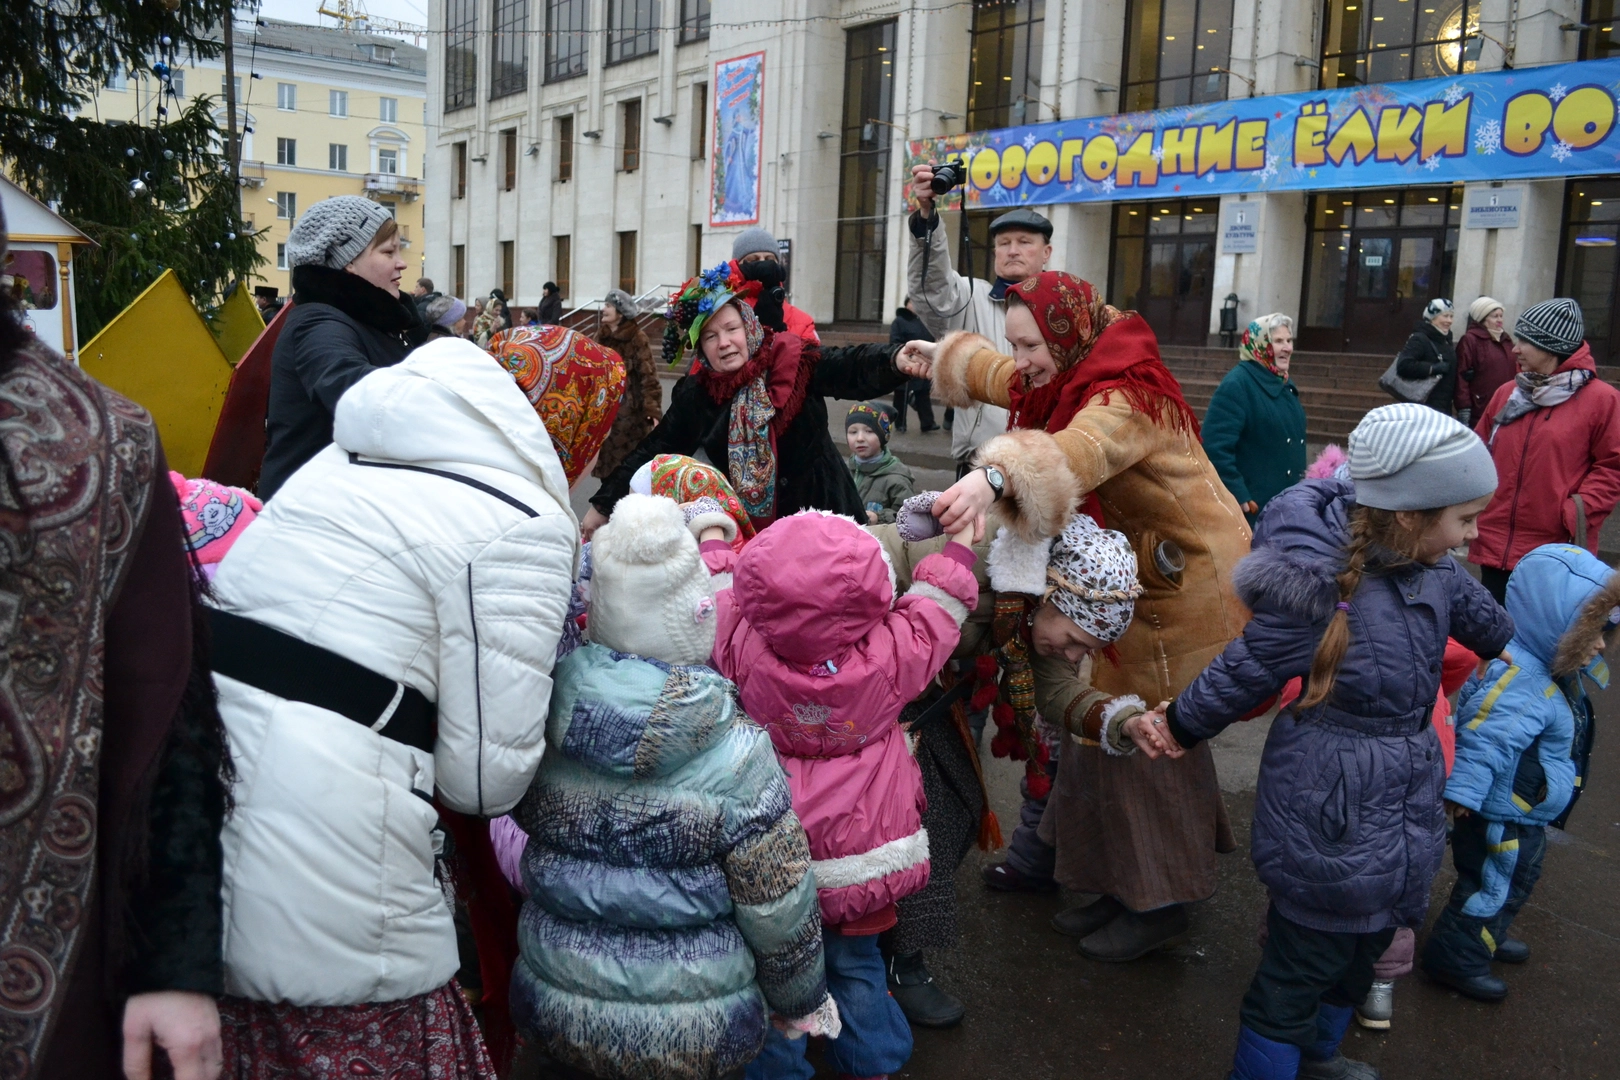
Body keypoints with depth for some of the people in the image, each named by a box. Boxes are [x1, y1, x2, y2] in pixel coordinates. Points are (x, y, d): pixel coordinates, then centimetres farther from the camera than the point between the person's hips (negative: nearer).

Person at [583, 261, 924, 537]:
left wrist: (896, 361, -45)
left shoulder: (793, 362, -9)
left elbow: (853, 367, -23)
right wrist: (602, 507, 5)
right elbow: (653, 453, 6)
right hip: (745, 528, 2)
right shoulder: (695, 395, 1)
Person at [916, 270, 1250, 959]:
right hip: (1140, 570, 10)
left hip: (1187, 580, -10)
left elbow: (1079, 449, -50)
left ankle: (1160, 902, 9)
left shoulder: (1129, 397, -27)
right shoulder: (1074, 380, 5)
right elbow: (1006, 378, 27)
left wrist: (994, 476, -66)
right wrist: (944, 357, 41)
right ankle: (1133, 887, 24)